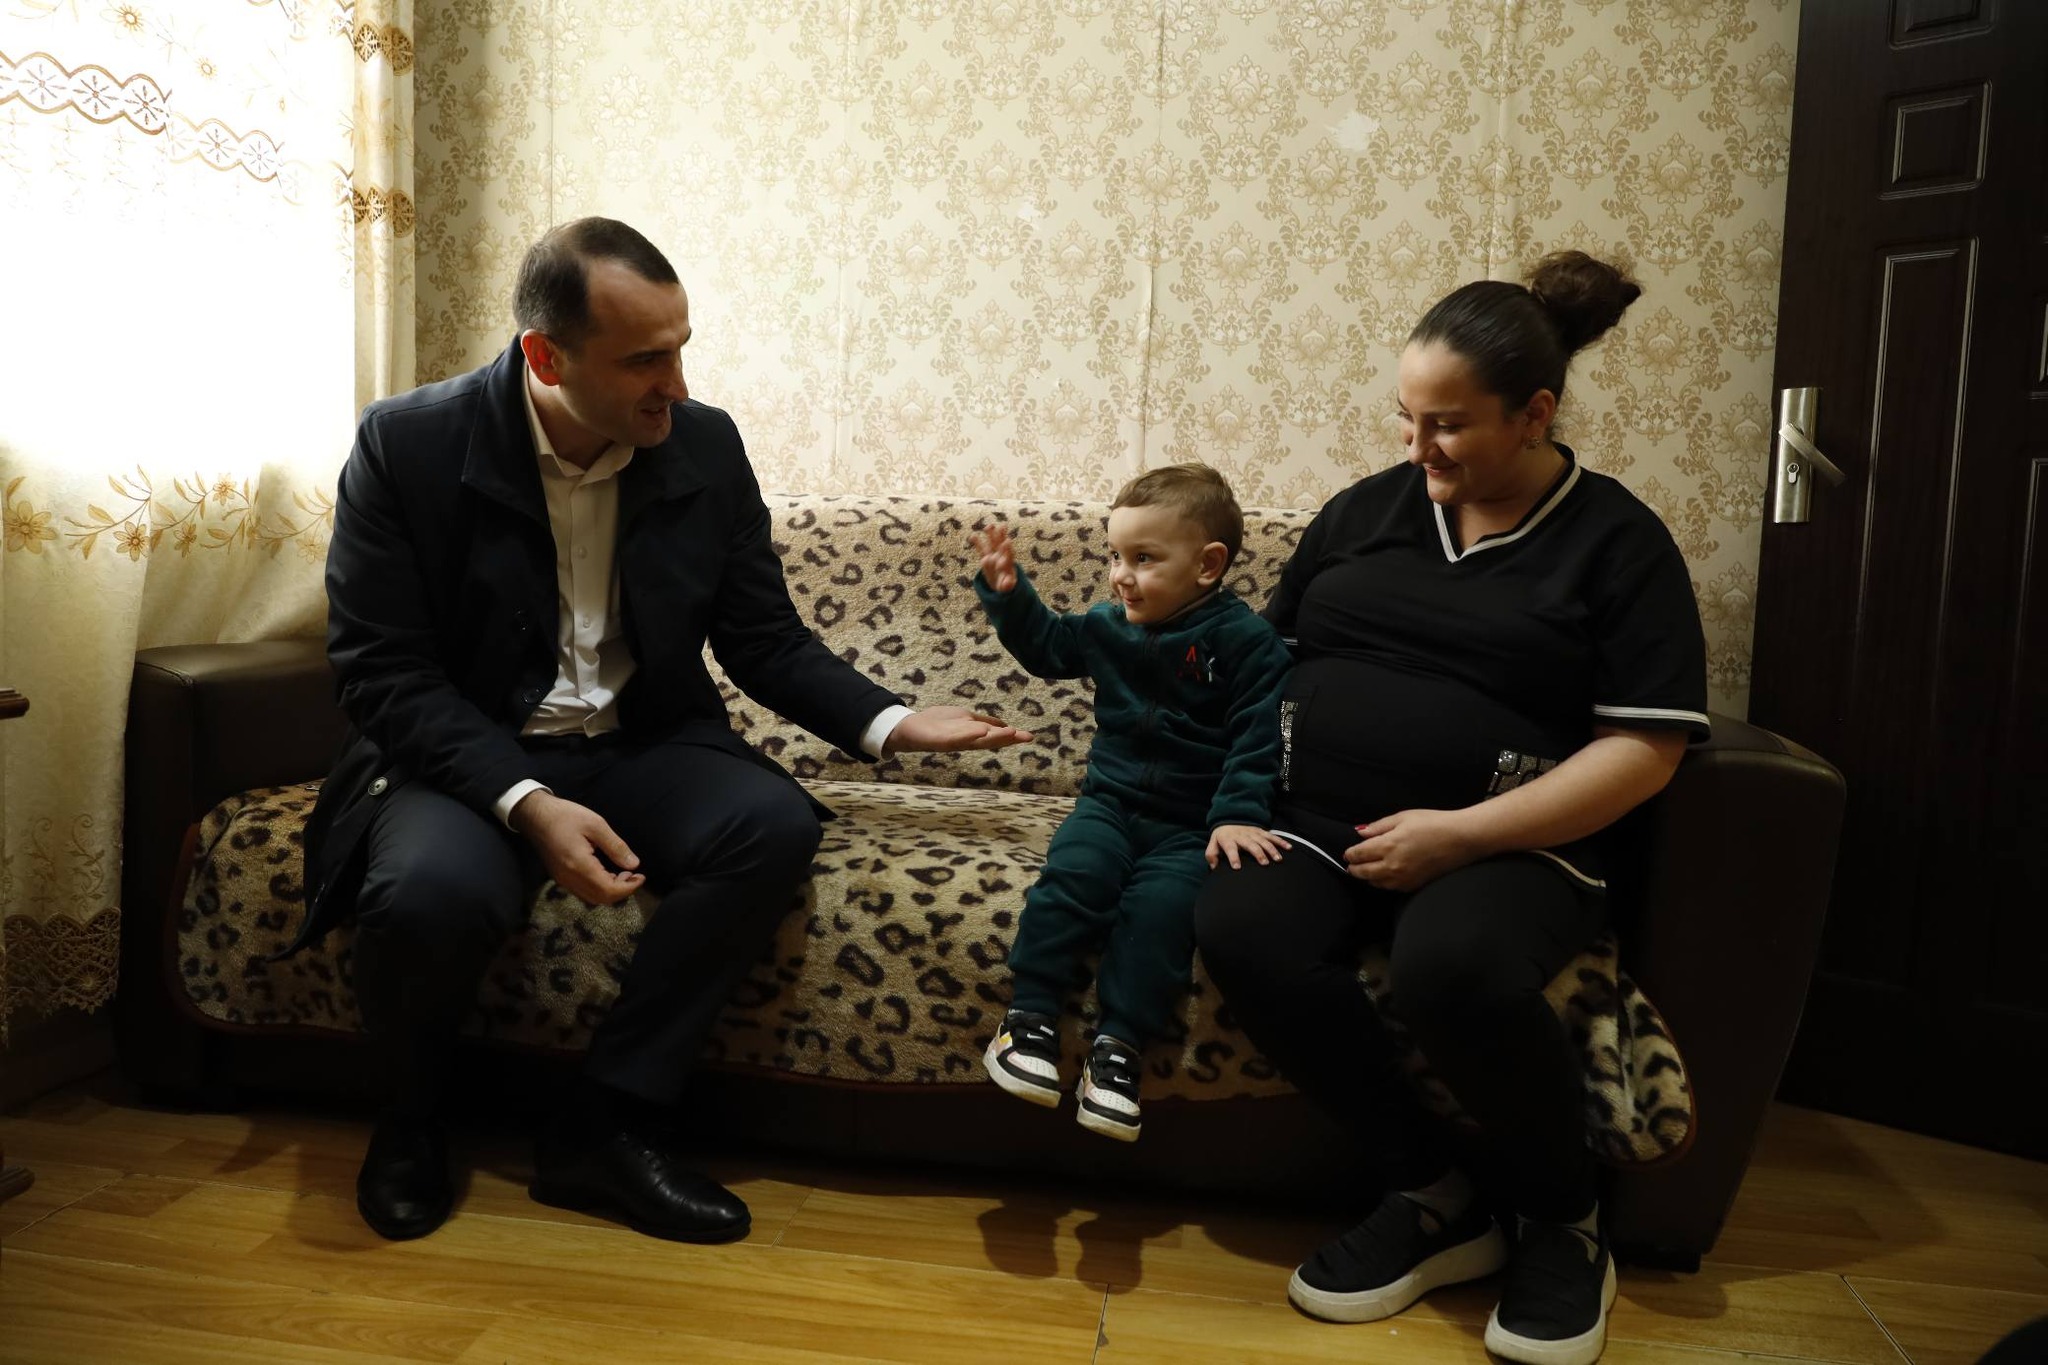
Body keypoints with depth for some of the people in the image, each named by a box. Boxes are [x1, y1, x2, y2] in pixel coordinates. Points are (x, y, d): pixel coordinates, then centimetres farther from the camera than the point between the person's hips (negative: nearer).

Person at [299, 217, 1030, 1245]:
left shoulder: (705, 446, -3)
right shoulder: (406, 445, -11)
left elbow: (768, 641, 3)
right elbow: (383, 672, -13)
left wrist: (891, 723, -14)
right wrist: (526, 803, -28)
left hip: (640, 745, 3)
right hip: (464, 754, -2)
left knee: (774, 825, -27)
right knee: (432, 889, -35)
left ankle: (604, 1126, -12)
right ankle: (412, 1114, 2)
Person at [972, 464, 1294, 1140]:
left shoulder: (1245, 640, -8)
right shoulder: (1107, 625, 8)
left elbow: (1257, 737, -10)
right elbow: (1047, 645, 24)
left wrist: (1237, 815, -20)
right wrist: (1007, 593, 9)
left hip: (1190, 825, -3)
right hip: (1111, 803, 4)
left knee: (1162, 902, -28)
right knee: (1075, 871, -25)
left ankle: (1118, 1047, -20)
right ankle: (1030, 1016, -17)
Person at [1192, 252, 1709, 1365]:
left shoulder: (1616, 542, 2)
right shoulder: (1366, 509, 13)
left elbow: (1644, 749, -6)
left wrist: (1462, 834, -16)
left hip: (1505, 844, -3)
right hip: (1319, 820, 4)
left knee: (1451, 966, -36)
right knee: (1239, 932, -28)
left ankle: (1563, 1218, -2)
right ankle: (1437, 1197, -7)